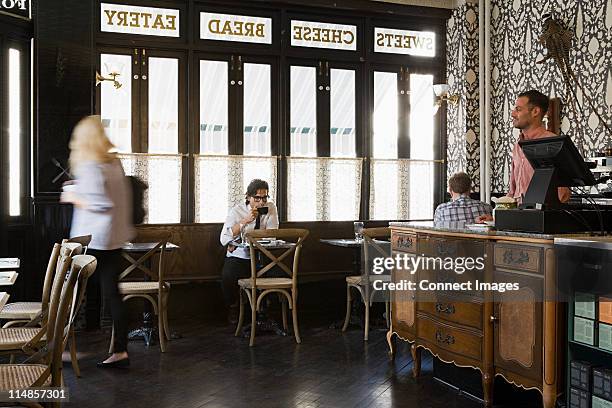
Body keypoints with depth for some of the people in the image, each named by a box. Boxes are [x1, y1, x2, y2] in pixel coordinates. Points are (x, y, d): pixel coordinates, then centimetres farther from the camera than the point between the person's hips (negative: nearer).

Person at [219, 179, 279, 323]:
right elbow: (224, 240, -16)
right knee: (227, 276, -30)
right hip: (238, 257, -2)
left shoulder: (271, 208, 0)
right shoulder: (237, 211, -5)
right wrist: (245, 221, -25)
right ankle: (233, 308, 0)